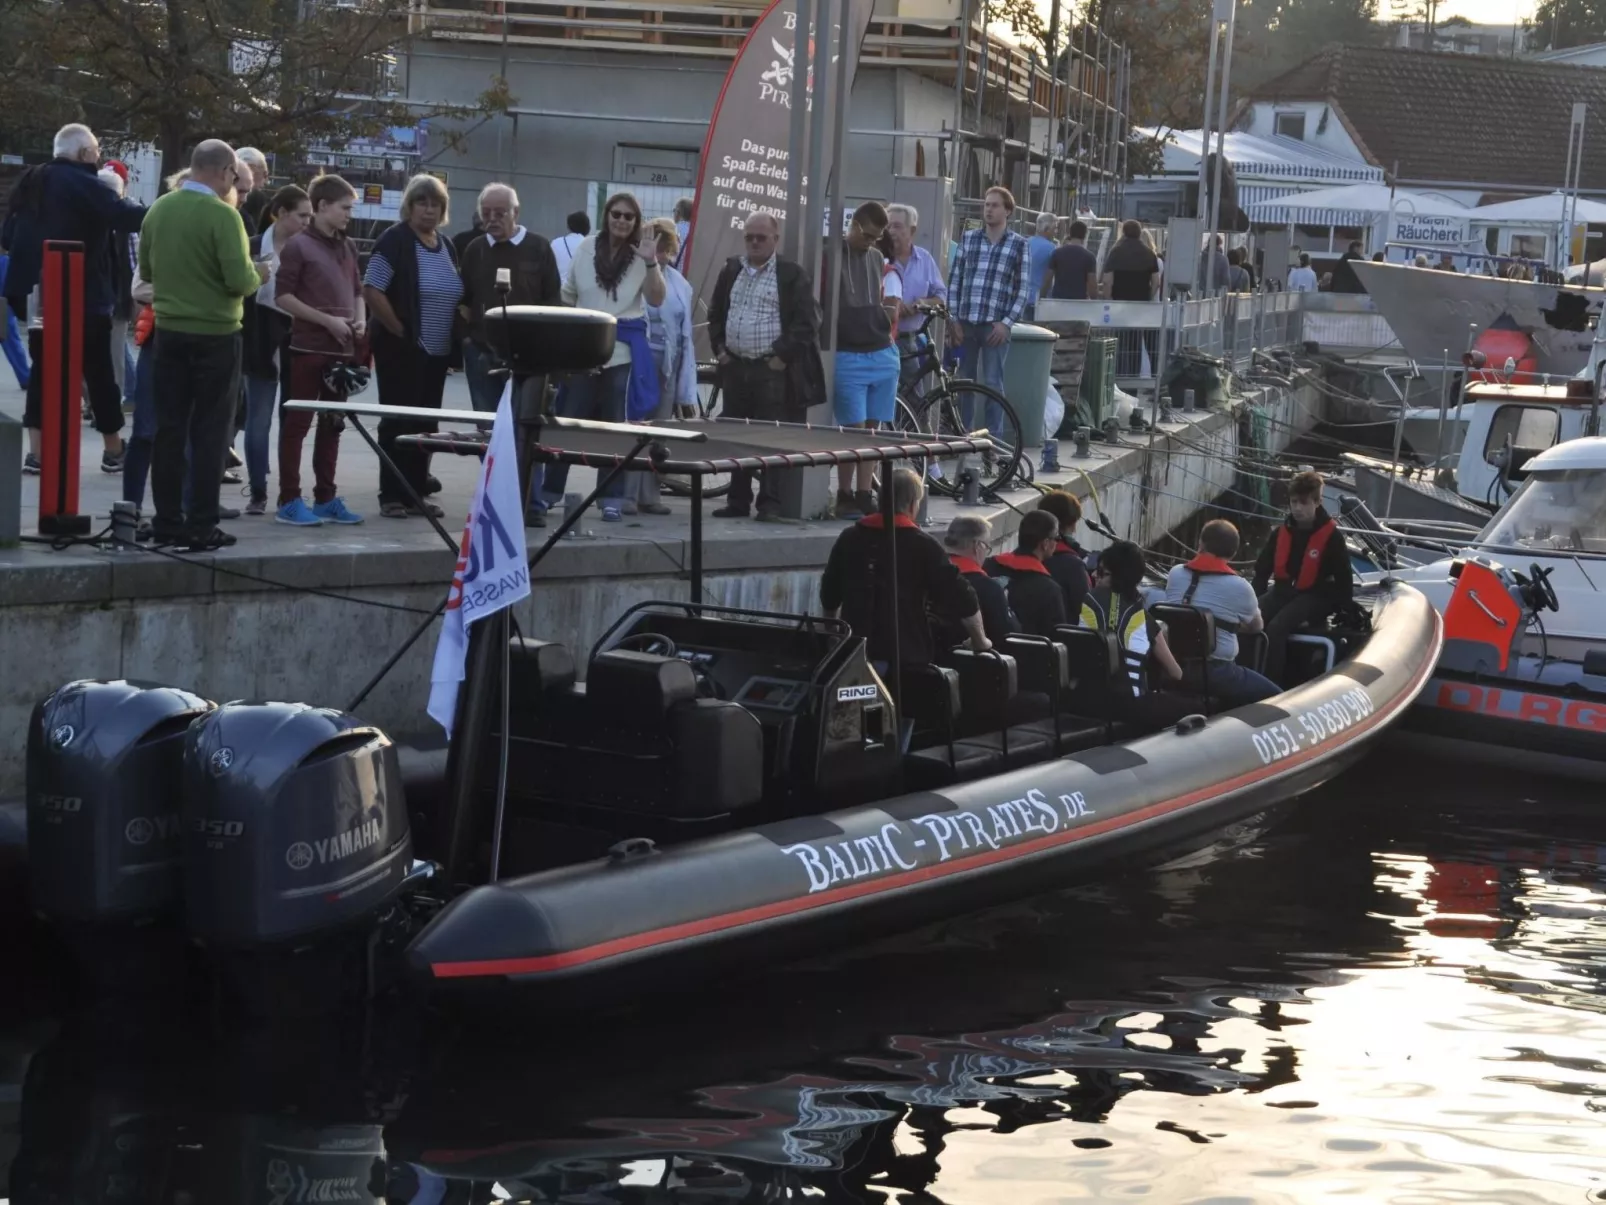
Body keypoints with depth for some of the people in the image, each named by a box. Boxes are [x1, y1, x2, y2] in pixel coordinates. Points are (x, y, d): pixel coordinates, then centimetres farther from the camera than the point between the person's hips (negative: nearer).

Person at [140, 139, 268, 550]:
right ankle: (201, 527, 1)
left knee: (169, 428, 10)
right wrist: (258, 274, 1)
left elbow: (146, 271, 12)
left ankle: (166, 521, 14)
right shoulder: (222, 214, -16)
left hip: (169, 331, 5)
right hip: (215, 334, -5)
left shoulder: (158, 209, 2)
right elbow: (239, 281, -20)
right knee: (209, 432, 1)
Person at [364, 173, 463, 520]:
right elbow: (372, 291, -15)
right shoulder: (395, 241, -9)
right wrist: (400, 331, -14)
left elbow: (455, 297, 21)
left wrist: (456, 335, 7)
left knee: (426, 423, 9)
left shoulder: (447, 247, 13)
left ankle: (416, 492, 15)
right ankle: (392, 496, 1)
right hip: (402, 349, -7)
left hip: (437, 351, 7)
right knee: (398, 421, -3)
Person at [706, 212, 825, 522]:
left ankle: (770, 504, -3)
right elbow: (715, 314, 22)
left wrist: (782, 356, -12)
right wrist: (719, 347, 10)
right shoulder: (731, 271, 13)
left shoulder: (792, 275, -4)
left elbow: (806, 323, -8)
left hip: (772, 370, -6)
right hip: (734, 367, 6)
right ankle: (738, 501, 16)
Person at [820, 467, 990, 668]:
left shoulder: (849, 539, 7)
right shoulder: (923, 546, -7)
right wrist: (980, 641, 7)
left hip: (854, 653, 4)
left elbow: (829, 596, 19)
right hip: (906, 657, -4)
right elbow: (961, 598, -7)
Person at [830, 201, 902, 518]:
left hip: (882, 354, 6)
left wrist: (888, 313, 2)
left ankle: (864, 495, 12)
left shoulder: (878, 259, 14)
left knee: (873, 429, 6)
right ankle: (844, 497, 3)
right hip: (848, 355, -6)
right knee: (853, 429, -6)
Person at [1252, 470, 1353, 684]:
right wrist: (1259, 599, 2)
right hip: (1282, 592, 5)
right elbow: (1262, 568, 14)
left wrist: (1327, 611, -11)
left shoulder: (1331, 536, -10)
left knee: (1276, 627, -31)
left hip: (1313, 597, -5)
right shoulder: (1282, 532, 3)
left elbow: (1344, 582, -6)